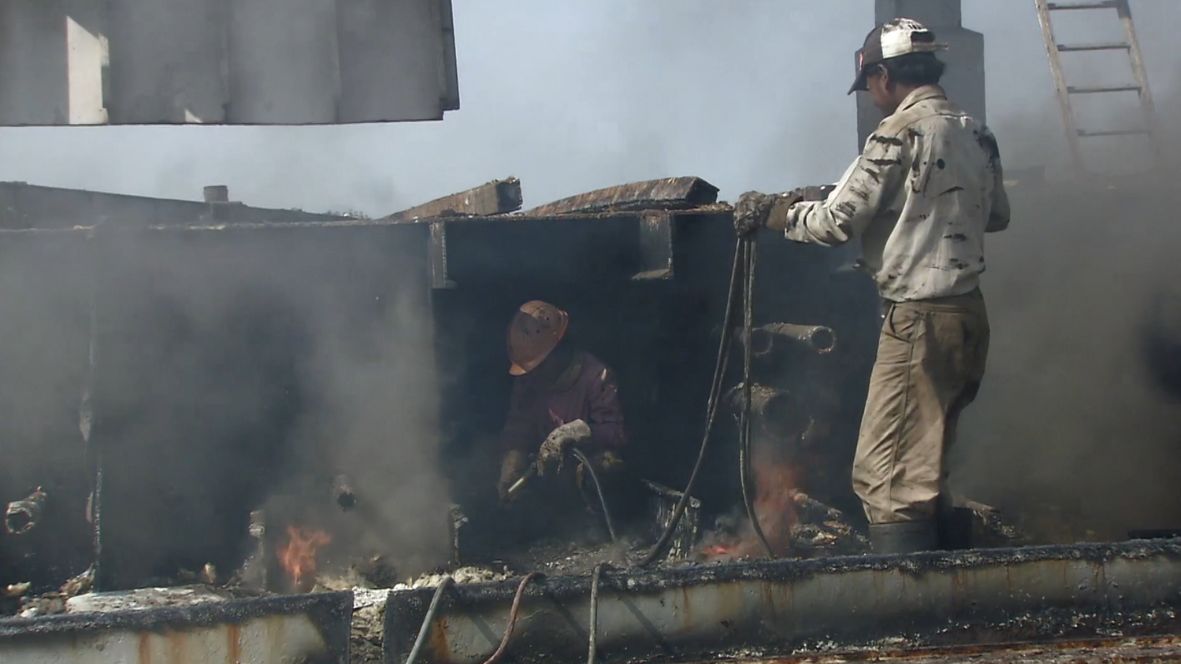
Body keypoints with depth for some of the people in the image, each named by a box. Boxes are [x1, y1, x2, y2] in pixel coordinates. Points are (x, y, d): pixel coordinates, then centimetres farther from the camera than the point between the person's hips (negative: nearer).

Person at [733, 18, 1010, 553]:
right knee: (927, 469, 18)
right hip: (969, 314, 9)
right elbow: (996, 215, 24)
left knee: (886, 475, -7)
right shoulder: (975, 135, 10)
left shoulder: (899, 134, -13)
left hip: (919, 321, -8)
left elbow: (835, 223, -11)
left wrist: (768, 212, 3)